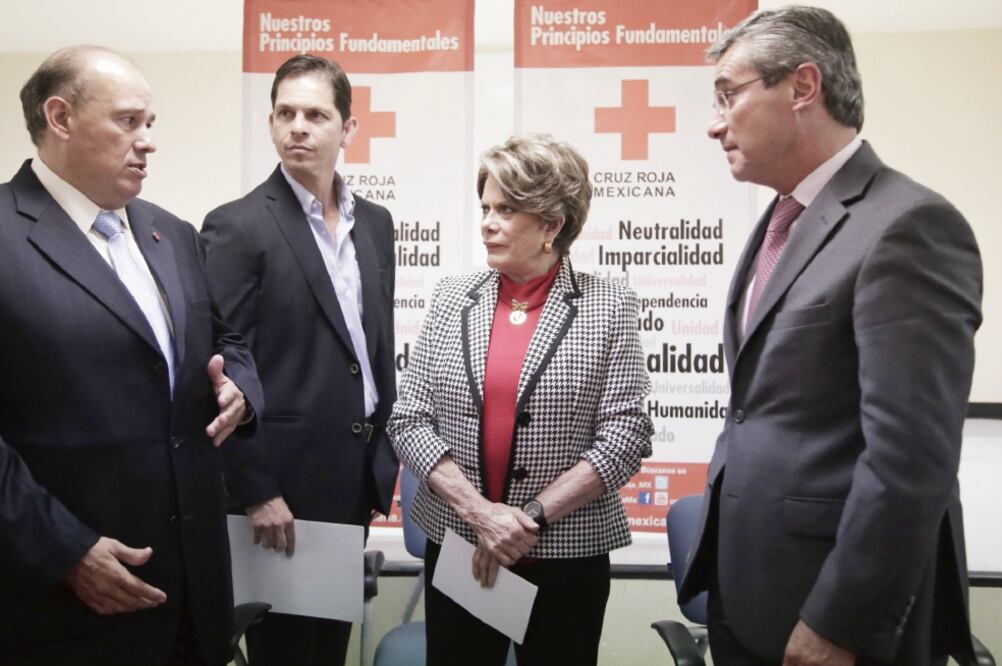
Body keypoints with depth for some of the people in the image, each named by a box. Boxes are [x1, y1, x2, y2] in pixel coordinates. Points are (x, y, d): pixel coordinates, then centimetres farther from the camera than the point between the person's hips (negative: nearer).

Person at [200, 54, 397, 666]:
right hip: (285, 477, -5)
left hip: (357, 473, 6)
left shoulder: (375, 222, 7)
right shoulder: (237, 227, -12)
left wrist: (385, 455, 10)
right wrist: (256, 491, -16)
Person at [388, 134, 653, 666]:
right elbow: (408, 420, -1)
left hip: (566, 553, -2)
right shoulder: (452, 298, 2)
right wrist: (477, 511, -12)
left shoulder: (607, 306, -5)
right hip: (457, 546, 2)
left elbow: (626, 434, -9)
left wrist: (533, 517, -12)